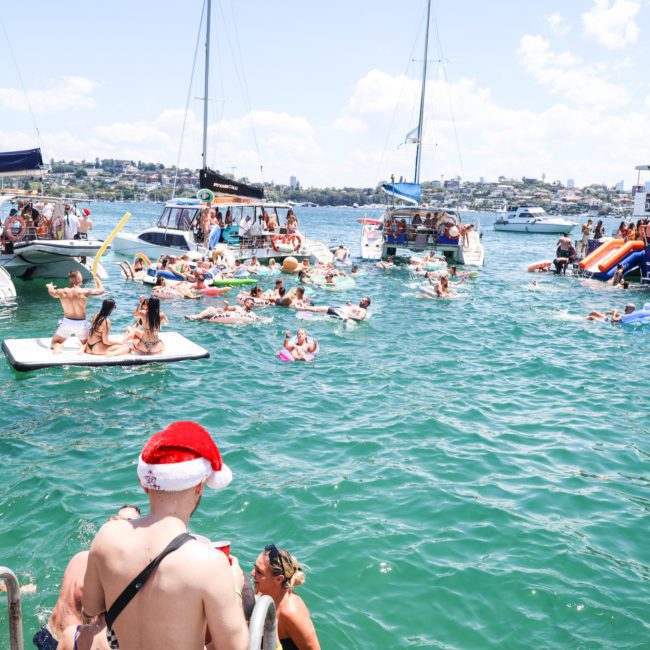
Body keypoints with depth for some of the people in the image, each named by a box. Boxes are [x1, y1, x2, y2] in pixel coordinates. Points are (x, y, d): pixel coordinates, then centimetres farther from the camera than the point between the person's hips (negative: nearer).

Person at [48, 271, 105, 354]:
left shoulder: (61, 292, -7)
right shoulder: (84, 292, -14)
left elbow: (52, 292, 17)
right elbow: (101, 290, -1)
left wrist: (50, 287, 42)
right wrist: (97, 280, 20)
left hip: (67, 322, 1)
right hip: (81, 323, -1)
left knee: (54, 342, 21)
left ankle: (58, 347, -16)